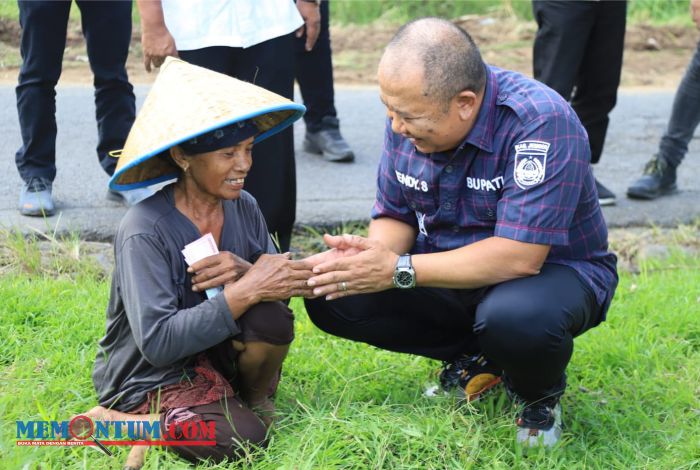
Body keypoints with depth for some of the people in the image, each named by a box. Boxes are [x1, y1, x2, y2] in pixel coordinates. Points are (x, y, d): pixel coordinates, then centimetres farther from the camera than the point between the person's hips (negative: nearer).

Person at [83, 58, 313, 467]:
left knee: (271, 318, -26)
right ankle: (113, 421, -5)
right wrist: (244, 292, -32)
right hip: (149, 376, -5)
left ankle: (255, 400, 5)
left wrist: (245, 273, -27)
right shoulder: (146, 231, -23)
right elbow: (157, 343, -29)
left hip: (213, 353, 5)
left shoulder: (244, 209, -3)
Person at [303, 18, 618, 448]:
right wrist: (372, 253, -23)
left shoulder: (541, 123, -30)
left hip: (550, 268, -6)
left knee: (514, 318, -40)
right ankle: (476, 359, 6)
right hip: (450, 268, 6)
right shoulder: (410, 112, -10)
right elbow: (396, 217, 1)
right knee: (333, 298, -11)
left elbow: (519, 255, -34)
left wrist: (398, 270, -32)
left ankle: (540, 395, -3)